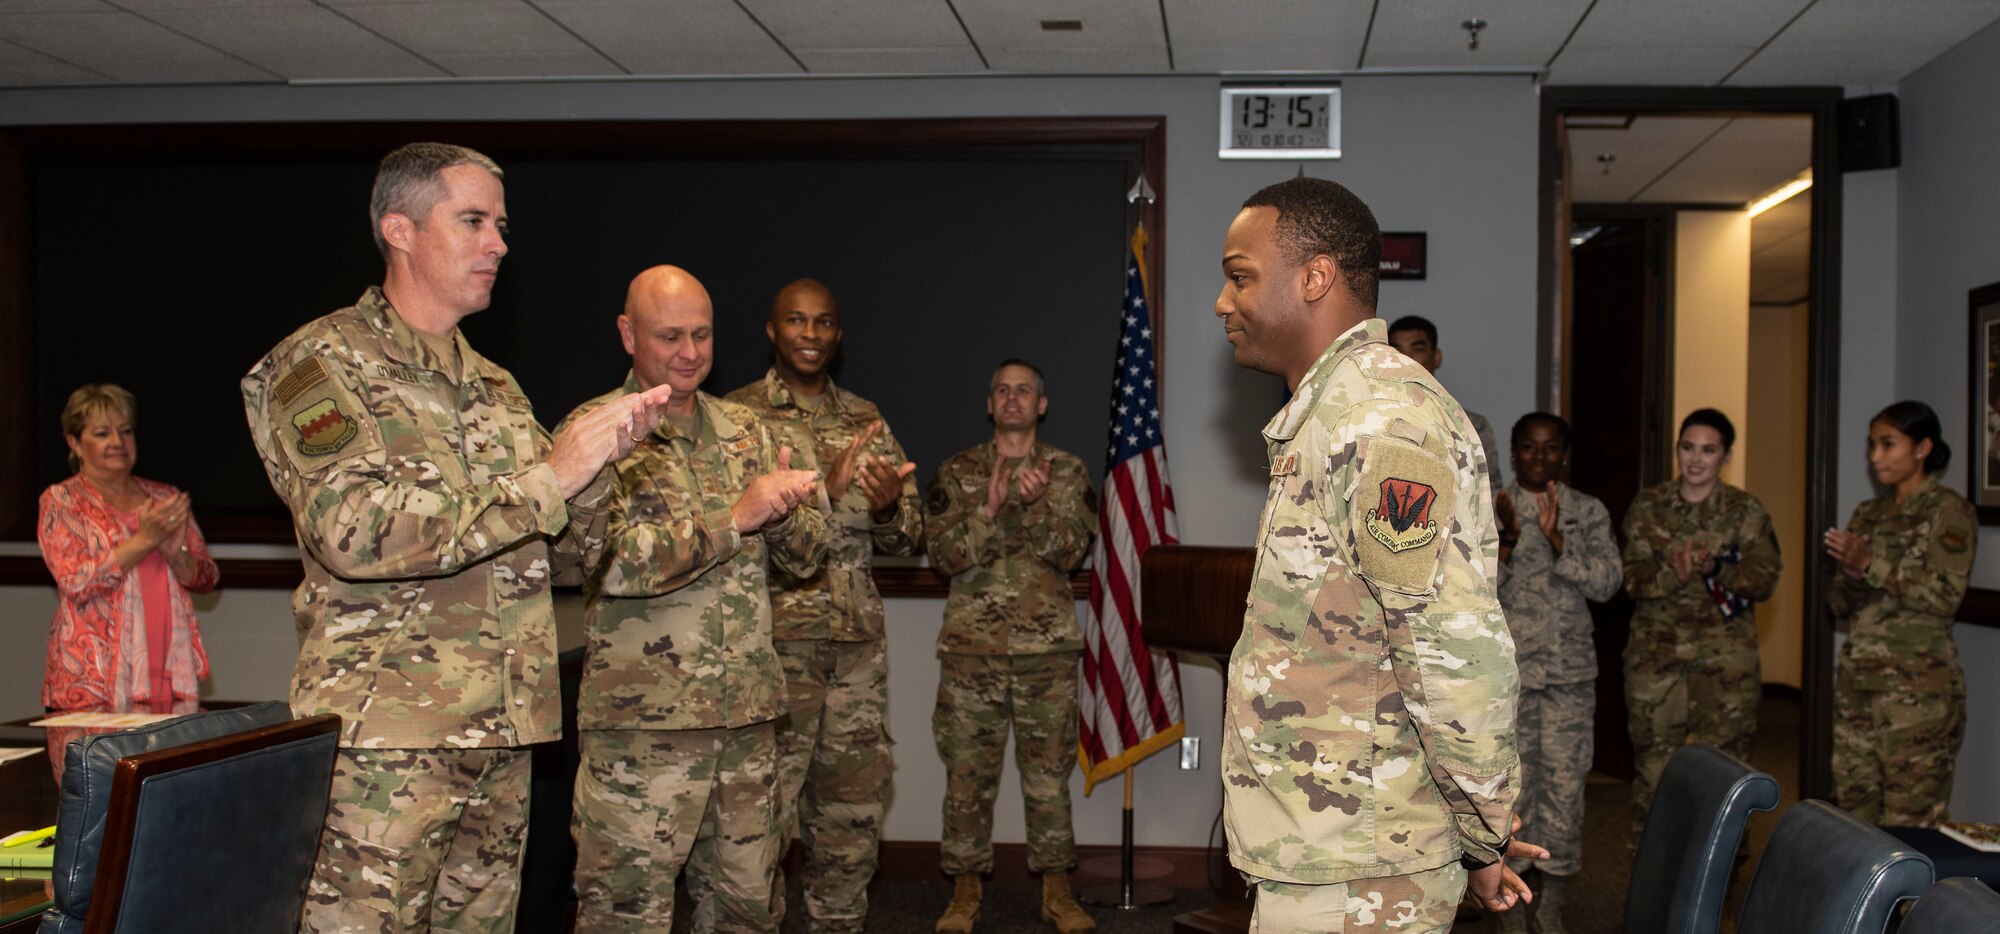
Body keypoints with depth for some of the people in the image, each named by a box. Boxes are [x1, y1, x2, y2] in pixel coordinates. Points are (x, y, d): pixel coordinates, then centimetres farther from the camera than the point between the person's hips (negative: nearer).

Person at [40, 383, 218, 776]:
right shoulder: (61, 501, 4)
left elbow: (206, 578, 13)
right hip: (93, 687, -4)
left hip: (169, 681, 4)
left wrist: (176, 552, -8)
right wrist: (145, 540, -15)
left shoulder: (166, 498, 16)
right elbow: (76, 581, -9)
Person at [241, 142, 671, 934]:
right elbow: (354, 528, -21)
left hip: (502, 741, 7)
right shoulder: (325, 360, -4)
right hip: (384, 738, -7)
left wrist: (599, 459, -1)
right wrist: (546, 477, -19)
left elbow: (558, 559, 18)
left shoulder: (495, 388, 17)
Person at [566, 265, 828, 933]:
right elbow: (610, 561, -18)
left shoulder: (745, 430, 14)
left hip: (747, 712, 6)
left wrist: (783, 507, -11)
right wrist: (736, 518, -18)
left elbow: (806, 556, 12)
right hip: (642, 719, -5)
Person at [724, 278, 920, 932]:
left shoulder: (866, 419, 12)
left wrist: (887, 507, -12)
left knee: (854, 807, 12)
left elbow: (907, 537, 11)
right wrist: (823, 490, -25)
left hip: (858, 644, 5)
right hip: (774, 641, -5)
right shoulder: (738, 415, -1)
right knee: (767, 807, -2)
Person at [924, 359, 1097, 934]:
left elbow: (1071, 551, -5)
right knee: (968, 773, 4)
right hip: (971, 646, 0)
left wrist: (1031, 504, -21)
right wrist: (991, 506, -18)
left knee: (1049, 772, 6)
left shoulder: (1068, 472, 7)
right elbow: (944, 553, -4)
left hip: (1049, 648, 0)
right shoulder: (957, 473, 7)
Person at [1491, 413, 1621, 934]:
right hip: (1506, 669, -1)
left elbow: (1606, 584, -5)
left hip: (1570, 671, 1)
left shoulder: (1589, 513, 6)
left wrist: (1556, 539, -16)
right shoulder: (1489, 511, 3)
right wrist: (1509, 539, -19)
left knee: (1564, 783, 0)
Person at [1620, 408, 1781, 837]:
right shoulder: (1648, 506, 7)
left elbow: (1765, 577, -5)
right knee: (1654, 765, 2)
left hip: (1725, 658, -1)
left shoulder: (1746, 511, 5)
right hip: (1656, 653, 1)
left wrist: (1717, 568, -23)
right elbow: (1633, 577, -1)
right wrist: (1672, 574, -21)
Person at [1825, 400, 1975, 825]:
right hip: (1857, 679, 6)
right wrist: (1850, 580, -5)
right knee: (1854, 807, 5)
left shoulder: (1948, 511, -3)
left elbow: (1946, 595, -13)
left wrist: (1871, 566, -19)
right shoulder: (1867, 514, 16)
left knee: (1912, 816, -6)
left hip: (1918, 685, -6)